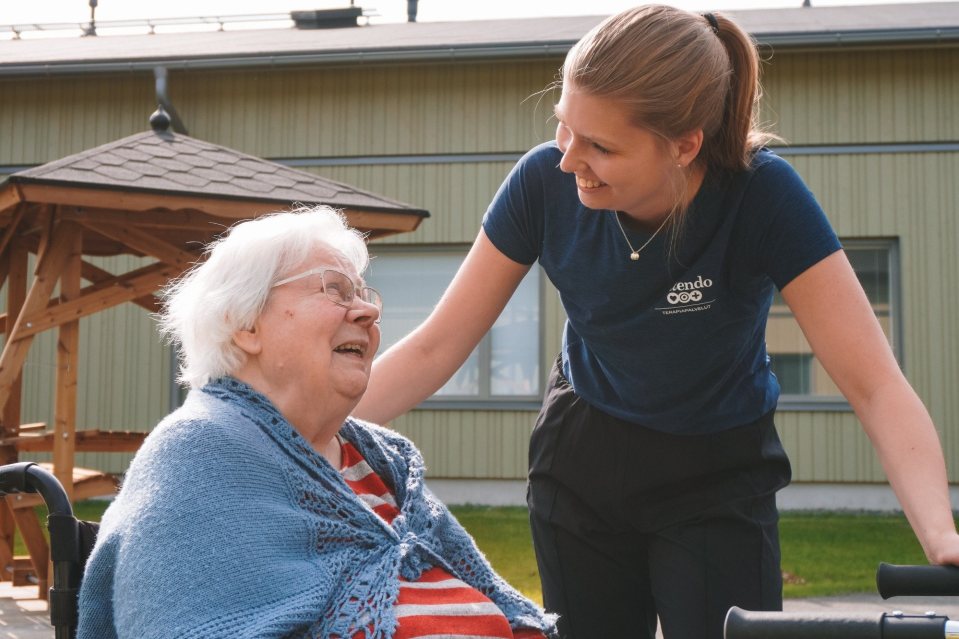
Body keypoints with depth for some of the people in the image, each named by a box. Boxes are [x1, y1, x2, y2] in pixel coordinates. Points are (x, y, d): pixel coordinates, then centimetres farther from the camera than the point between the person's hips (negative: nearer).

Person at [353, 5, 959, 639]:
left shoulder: (762, 196, -27)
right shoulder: (545, 181, -21)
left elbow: (876, 386, -30)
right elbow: (434, 348, -14)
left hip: (718, 474, -2)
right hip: (581, 461, 2)